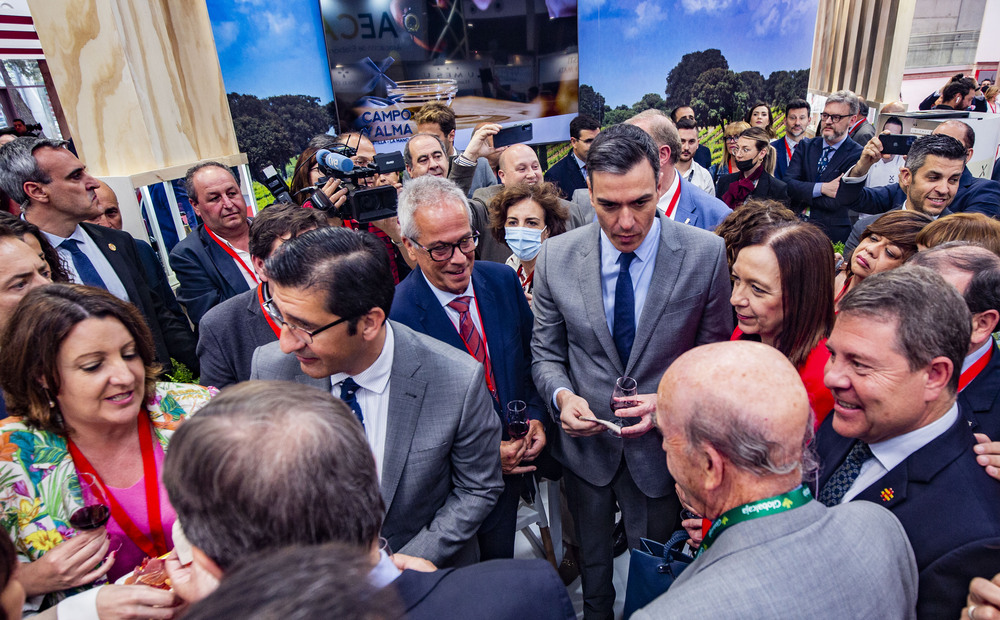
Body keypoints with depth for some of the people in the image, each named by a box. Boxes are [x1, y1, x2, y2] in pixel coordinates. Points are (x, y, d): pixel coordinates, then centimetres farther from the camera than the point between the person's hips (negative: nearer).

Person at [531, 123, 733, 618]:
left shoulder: (706, 253, -16)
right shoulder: (556, 257, -12)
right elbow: (545, 352, -2)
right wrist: (562, 394, -21)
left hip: (661, 446, -1)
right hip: (585, 442, 2)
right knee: (591, 558, 28)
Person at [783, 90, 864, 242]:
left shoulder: (857, 155, -4)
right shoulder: (805, 146, 11)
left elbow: (835, 202, -13)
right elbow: (787, 183, -3)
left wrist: (801, 192, -5)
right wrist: (821, 188, -14)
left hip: (830, 232, -3)